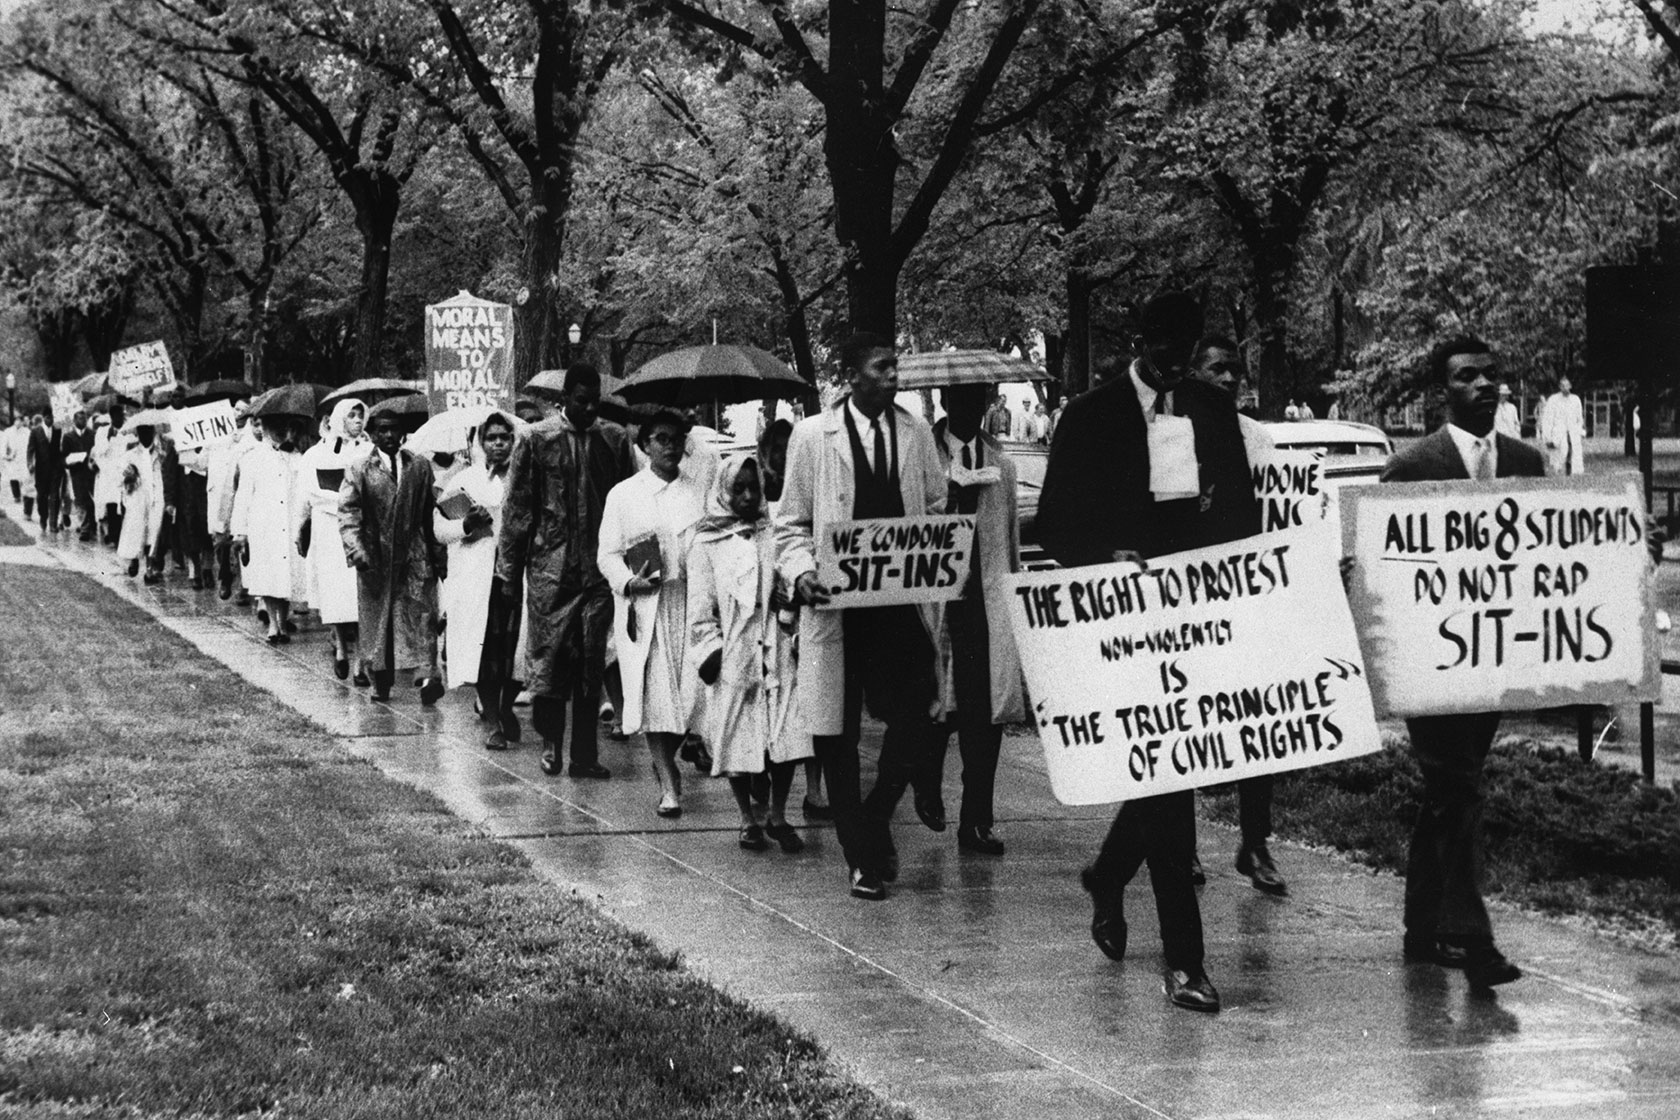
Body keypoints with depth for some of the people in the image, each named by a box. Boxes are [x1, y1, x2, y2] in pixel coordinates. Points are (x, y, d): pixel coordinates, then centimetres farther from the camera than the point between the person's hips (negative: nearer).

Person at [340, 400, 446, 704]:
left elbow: (432, 513, 10)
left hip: (414, 555, 0)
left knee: (421, 613, -10)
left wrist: (438, 555, 9)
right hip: (375, 558, 0)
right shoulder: (358, 470, 0)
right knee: (376, 617, 8)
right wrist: (356, 549, -21)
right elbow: (348, 514, -6)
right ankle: (381, 679, 20)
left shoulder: (420, 466, 7)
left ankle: (428, 675, -18)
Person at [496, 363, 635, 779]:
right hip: (550, 568, -2)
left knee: (592, 663, 2)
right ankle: (550, 741, 17)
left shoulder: (614, 440, 6)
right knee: (548, 655, 0)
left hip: (599, 569, 2)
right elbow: (517, 508, 1)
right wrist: (509, 570, -1)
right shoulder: (537, 440, 0)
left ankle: (584, 755, 6)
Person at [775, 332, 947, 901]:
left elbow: (938, 511, 15)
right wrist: (801, 571, -14)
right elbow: (791, 525, 4)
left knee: (917, 717, -8)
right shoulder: (812, 436, 0)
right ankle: (860, 856, 14)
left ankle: (875, 818, 18)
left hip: (903, 599, 2)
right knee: (838, 732, 2)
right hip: (838, 602, -2)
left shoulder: (916, 433, 9)